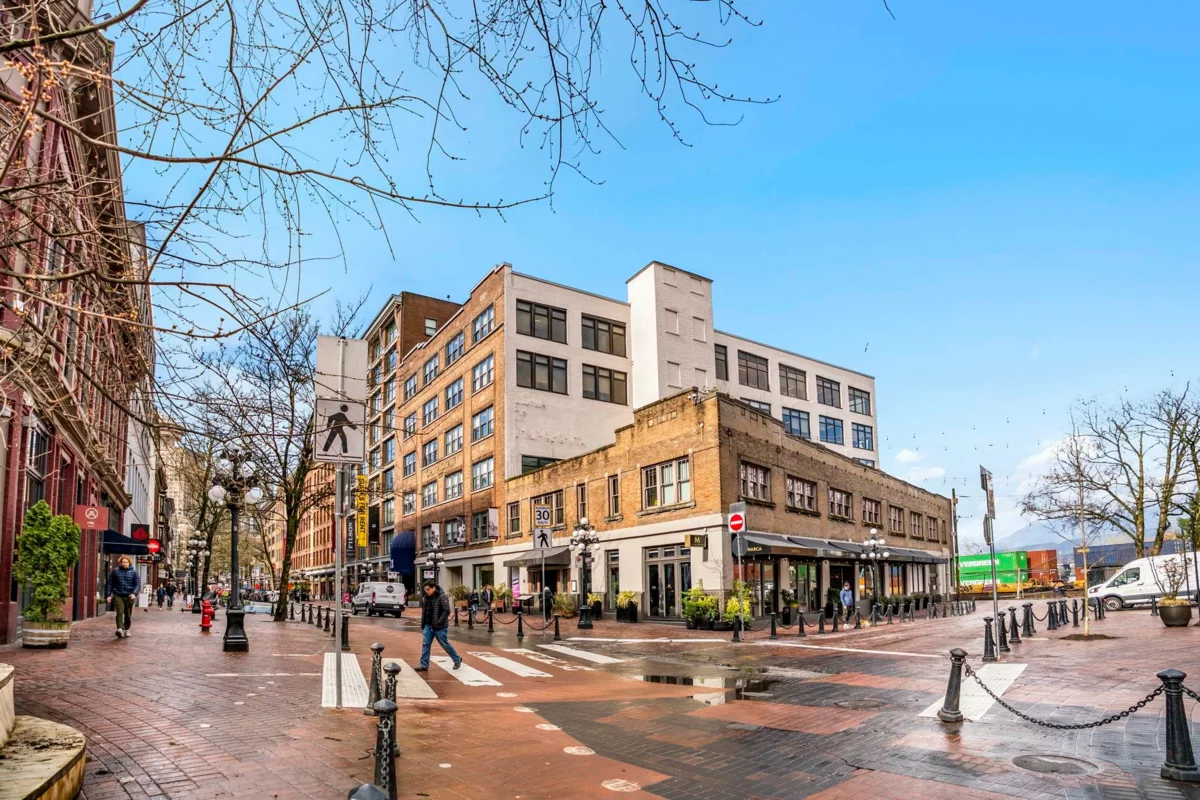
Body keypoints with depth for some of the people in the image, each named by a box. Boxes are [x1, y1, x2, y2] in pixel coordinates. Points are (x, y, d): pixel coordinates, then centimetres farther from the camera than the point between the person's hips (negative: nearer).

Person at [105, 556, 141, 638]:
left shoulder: (134, 572, 5)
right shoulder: (115, 571, 7)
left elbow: (138, 584, -2)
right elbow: (109, 583, 11)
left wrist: (134, 593, -19)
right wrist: (108, 595, 3)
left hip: (129, 597, 1)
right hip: (118, 596, -1)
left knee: (128, 615, 9)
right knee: (119, 613, -17)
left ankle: (126, 630, 26)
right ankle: (120, 629, -27)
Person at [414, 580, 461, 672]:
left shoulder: (442, 597, -15)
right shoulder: (426, 598, 7)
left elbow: (447, 611, -20)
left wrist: (439, 622, -22)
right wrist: (423, 624, 11)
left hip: (439, 627, -6)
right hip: (428, 626, 6)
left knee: (445, 644, 4)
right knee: (425, 644, 1)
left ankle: (457, 659, 23)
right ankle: (424, 665, 8)